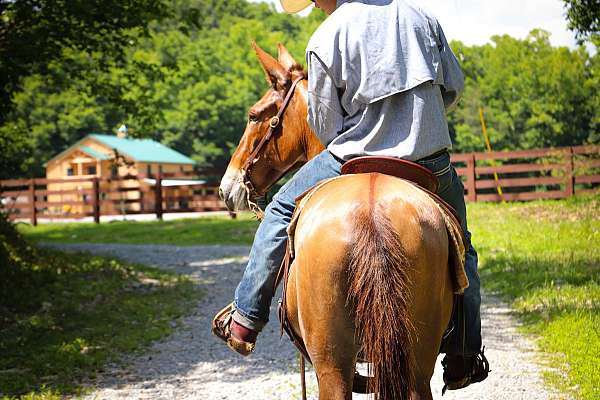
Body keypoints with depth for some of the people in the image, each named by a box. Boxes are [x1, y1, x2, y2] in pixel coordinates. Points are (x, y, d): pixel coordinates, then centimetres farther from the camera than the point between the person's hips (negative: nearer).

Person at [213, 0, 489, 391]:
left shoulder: (326, 38, -8)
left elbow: (326, 128, -4)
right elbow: (455, 86, 12)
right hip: (433, 164, 3)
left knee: (281, 211, 20)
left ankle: (246, 318, 23)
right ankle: (467, 352, 26)